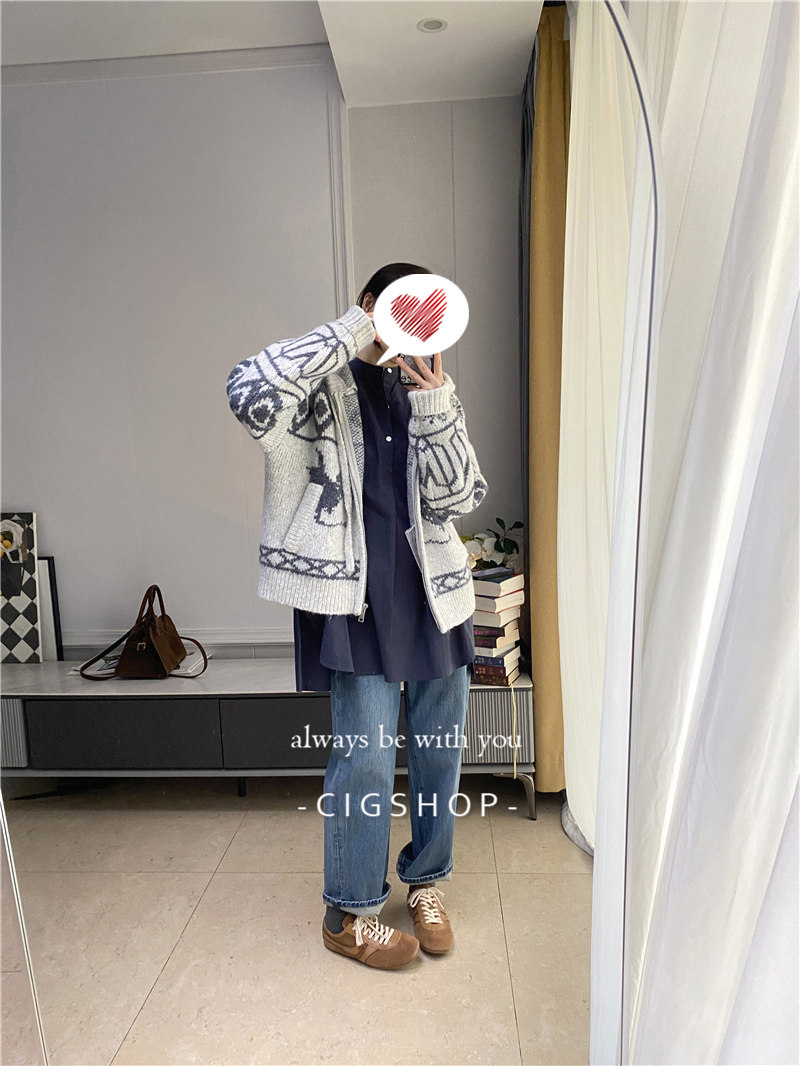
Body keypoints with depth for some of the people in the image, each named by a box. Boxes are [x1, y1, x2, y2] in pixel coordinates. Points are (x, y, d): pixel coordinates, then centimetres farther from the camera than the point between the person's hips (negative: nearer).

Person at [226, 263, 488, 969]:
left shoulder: (431, 390, 10)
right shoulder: (323, 386, -3)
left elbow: (461, 497, -1)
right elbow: (252, 395, -28)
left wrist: (434, 405, -14)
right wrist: (354, 332, -22)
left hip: (434, 590, 5)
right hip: (358, 595, -5)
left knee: (441, 744, 13)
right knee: (366, 754, -1)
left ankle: (427, 879, 37)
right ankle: (351, 913, 22)